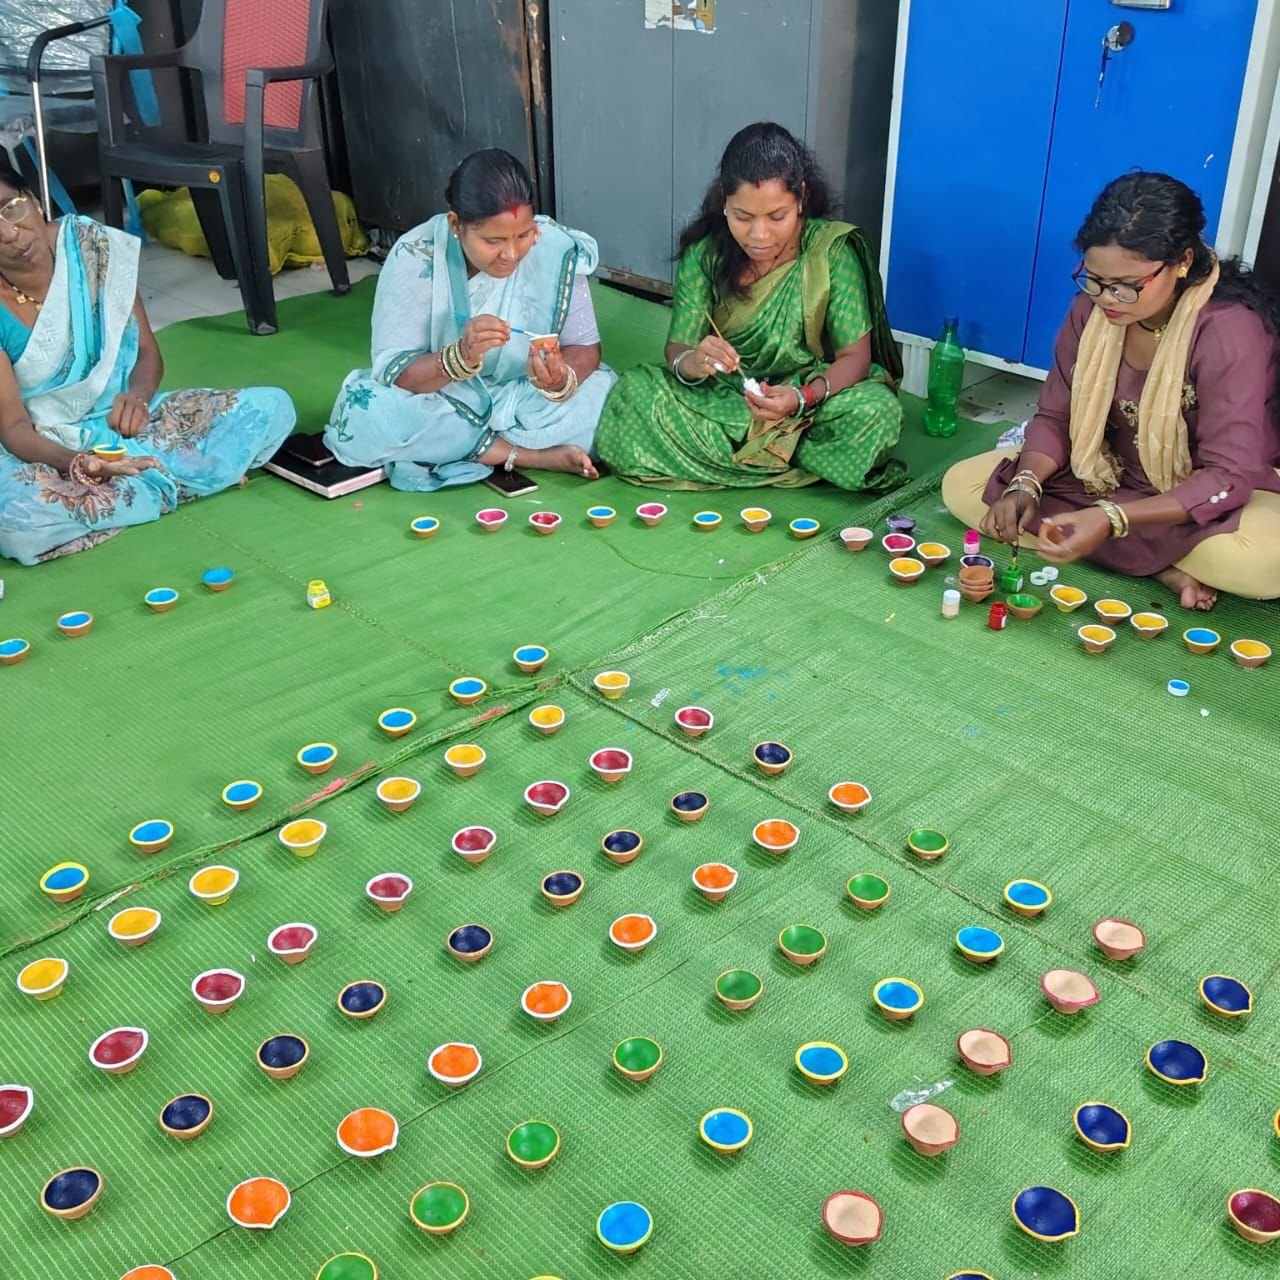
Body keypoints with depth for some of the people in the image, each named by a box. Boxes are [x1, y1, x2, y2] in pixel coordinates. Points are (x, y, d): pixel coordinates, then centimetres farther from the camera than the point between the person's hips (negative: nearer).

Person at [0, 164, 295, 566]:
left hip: (122, 420, 3)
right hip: (43, 449, -2)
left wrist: (137, 395, -23)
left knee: (272, 407, -12)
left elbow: (148, 352, 0)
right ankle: (165, 482, -16)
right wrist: (73, 462, -40)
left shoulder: (94, 245, -9)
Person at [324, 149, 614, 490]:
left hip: (522, 401, 1)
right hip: (441, 404, 0)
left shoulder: (556, 251, -16)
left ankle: (437, 448, -17)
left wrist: (560, 380, -36)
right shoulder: (415, 257, -20)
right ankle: (531, 454, -21)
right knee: (361, 413, -31)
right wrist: (461, 356, -41)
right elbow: (392, 373, -21)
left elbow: (585, 349, -11)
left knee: (605, 395, -27)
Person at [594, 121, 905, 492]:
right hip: (721, 401, 1)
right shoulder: (705, 252, -9)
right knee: (631, 392, -23)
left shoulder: (832, 249, -14)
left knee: (876, 412, -32)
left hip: (812, 397, -1)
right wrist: (692, 363, -35)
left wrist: (804, 398, -35)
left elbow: (854, 356, -15)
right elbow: (677, 349, -9)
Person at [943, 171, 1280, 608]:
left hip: (1206, 497, -6)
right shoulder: (1092, 308, -11)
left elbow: (1228, 476, -28)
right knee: (962, 485, -12)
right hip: (1111, 474, 6)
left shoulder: (1229, 329, -26)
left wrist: (1111, 520, -41)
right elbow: (1055, 416, -4)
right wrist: (1025, 485, -26)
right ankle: (1162, 568, -16)